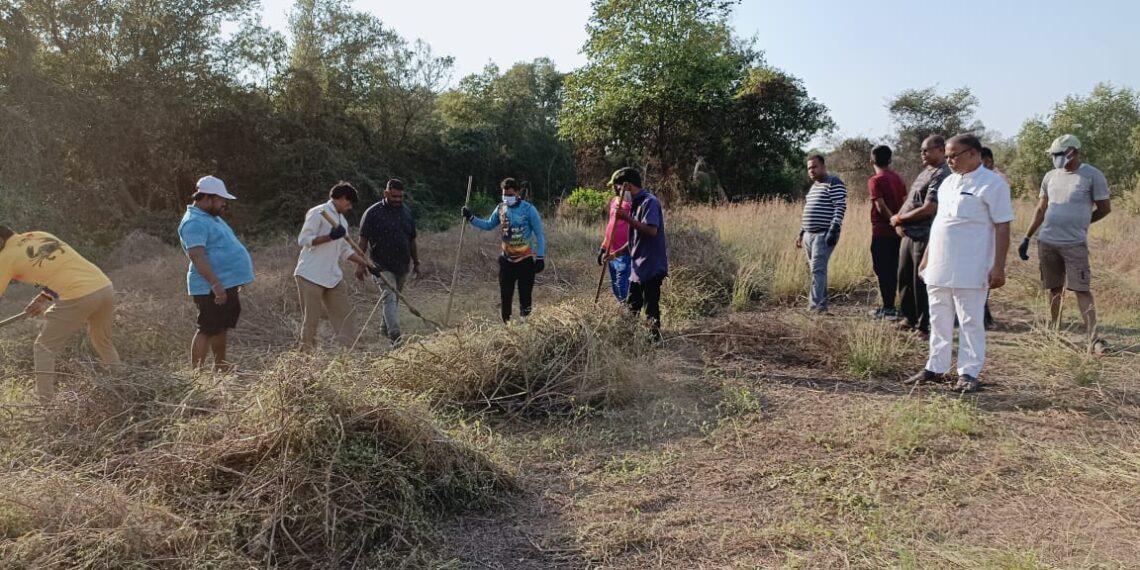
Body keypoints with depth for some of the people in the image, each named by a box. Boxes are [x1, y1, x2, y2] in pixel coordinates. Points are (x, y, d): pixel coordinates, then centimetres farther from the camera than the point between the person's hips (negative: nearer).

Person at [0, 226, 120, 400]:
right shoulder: (40, 235, 23)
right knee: (103, 344, 26)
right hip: (105, 287, 7)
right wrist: (43, 298, 24)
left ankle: (45, 403, 5)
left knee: (43, 349, 9)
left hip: (78, 297, -7)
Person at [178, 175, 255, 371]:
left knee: (221, 328, 19)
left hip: (229, 284, 10)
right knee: (207, 330, -7)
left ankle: (220, 366, 30)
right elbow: (197, 256, -26)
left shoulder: (211, 217, 17)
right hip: (212, 288, -10)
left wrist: (235, 285, 25)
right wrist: (216, 284, -31)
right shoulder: (194, 222, -16)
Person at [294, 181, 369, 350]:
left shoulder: (342, 221, 17)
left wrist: (363, 263, 12)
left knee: (344, 313, 6)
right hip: (311, 275, -8)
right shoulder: (318, 213, -7)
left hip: (333, 276, 8)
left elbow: (344, 249, 22)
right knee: (311, 318, -3)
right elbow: (303, 240, -14)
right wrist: (329, 237, -23)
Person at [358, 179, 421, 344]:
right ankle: (395, 337, -19)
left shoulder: (407, 212, 9)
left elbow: (412, 239, 15)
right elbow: (363, 239, -7)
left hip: (402, 265, 6)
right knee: (389, 297, -14)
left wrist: (416, 262, 16)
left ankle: (385, 329, 30)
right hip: (382, 265, -5)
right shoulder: (373, 213, -7)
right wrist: (361, 264, -12)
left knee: (395, 298, 13)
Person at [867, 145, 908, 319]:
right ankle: (889, 306, 18)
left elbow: (882, 207, -19)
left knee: (883, 270, -2)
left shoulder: (875, 181, -10)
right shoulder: (899, 179, 11)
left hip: (882, 232, -7)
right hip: (896, 232, 7)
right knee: (892, 270, 12)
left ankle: (888, 307, -2)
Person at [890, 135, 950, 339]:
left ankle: (924, 327, 8)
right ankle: (909, 318, 31)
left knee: (921, 282, -2)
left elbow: (928, 209, -21)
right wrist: (899, 221, -1)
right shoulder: (925, 172, 16)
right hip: (909, 234, 9)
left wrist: (899, 219, -9)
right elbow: (910, 200, 17)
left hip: (924, 236, -9)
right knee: (904, 277, 17)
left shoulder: (942, 175, -15)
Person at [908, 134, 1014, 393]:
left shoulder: (992, 184, -8)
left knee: (970, 322, 2)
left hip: (970, 271, -7)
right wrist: (926, 258, 18)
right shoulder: (948, 182, 14)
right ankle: (936, 368, 22)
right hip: (939, 267, 7)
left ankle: (968, 373, 9)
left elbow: (1002, 228, -11)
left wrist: (999, 267, -16)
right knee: (939, 321, 13)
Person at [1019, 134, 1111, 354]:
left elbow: (1104, 208, 1)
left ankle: (1093, 339, -7)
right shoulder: (1050, 176, 10)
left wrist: (1079, 223, 13)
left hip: (1075, 244, -4)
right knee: (1055, 289, 11)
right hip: (1047, 242, 5)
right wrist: (1026, 238, 11)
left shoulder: (1092, 175, -5)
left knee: (1082, 290, -8)